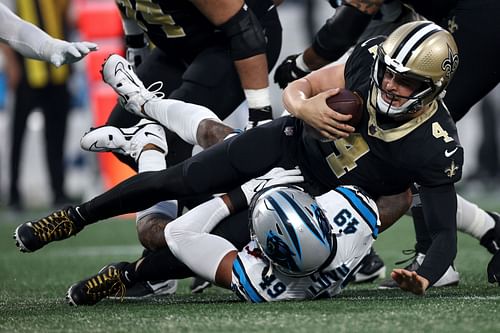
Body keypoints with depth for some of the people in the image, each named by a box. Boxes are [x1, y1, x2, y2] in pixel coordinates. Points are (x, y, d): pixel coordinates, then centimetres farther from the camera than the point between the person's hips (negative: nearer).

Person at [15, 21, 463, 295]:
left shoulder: (437, 148, -32)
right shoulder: (371, 60, -24)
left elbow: (446, 231, -27)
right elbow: (296, 89, -11)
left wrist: (424, 278, -48)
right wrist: (305, 106, -37)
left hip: (319, 202, -2)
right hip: (288, 143, 2)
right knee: (177, 183, -2)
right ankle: (74, 219, 17)